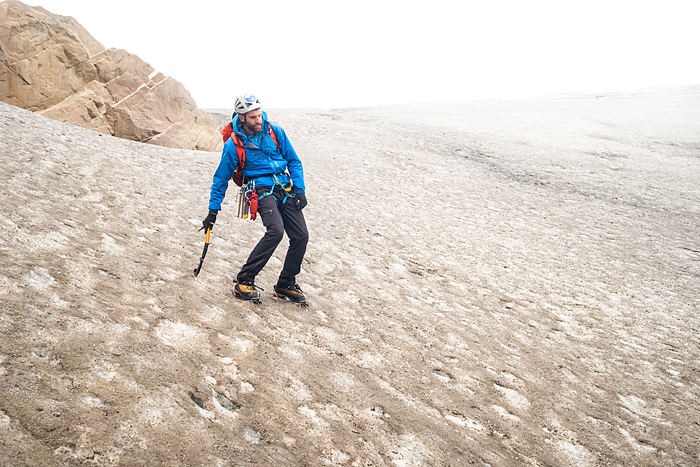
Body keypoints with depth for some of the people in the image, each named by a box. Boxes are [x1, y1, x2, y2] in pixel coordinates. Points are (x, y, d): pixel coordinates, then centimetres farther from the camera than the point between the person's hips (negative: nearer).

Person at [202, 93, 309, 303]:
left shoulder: (275, 132, 5)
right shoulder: (234, 145, -4)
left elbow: (294, 161, 13)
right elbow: (221, 178, 6)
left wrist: (300, 190, 2)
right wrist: (213, 210, 6)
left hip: (286, 189, 5)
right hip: (262, 189, -4)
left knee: (301, 236, -6)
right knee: (275, 230, -29)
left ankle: (285, 285, 12)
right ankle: (243, 282, -18)